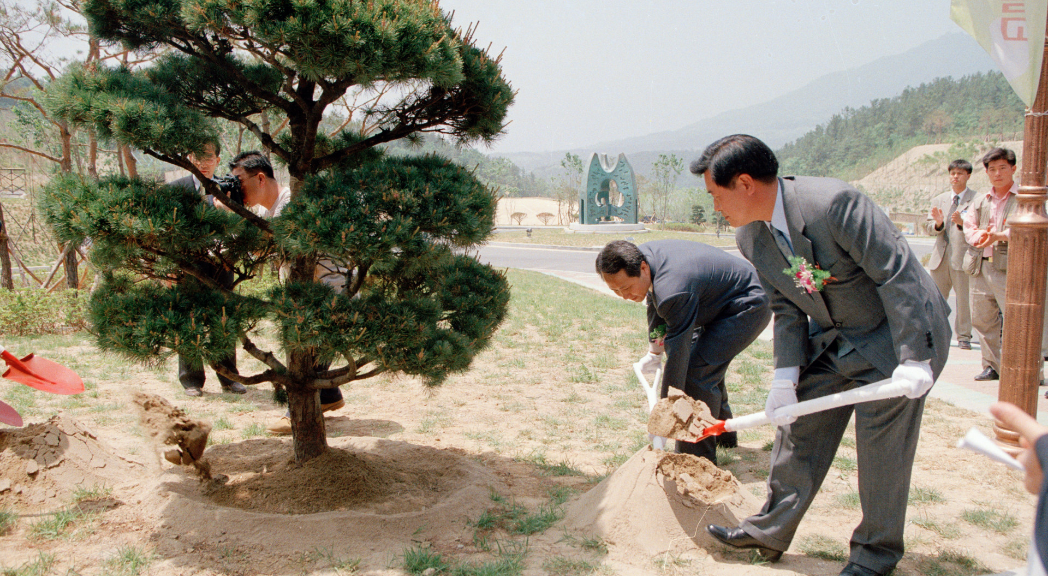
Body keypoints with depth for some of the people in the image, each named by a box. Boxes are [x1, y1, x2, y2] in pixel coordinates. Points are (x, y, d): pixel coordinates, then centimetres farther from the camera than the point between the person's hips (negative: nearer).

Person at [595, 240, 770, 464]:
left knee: (696, 372, -20)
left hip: (749, 308, -10)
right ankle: (723, 435, 36)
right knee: (699, 362, 19)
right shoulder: (641, 254, -10)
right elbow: (655, 303, 11)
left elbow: (677, 353, -35)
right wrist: (655, 349, 20)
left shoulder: (674, 290, -39)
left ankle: (698, 458, -10)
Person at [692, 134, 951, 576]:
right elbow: (787, 310, 0)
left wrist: (912, 359, -28)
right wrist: (785, 376, -11)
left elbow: (897, 273, -27)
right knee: (799, 423, 8)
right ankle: (770, 531, 22)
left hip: (901, 331, -7)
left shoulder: (833, 202, -30)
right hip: (832, 336, 7)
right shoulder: (750, 239, -6)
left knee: (881, 444, -3)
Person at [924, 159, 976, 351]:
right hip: (941, 256, 4)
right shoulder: (939, 200, 15)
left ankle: (964, 337, 12)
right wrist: (938, 223, -11)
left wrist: (963, 222, -26)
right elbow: (928, 227, 10)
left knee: (964, 300, 2)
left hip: (964, 257, -4)